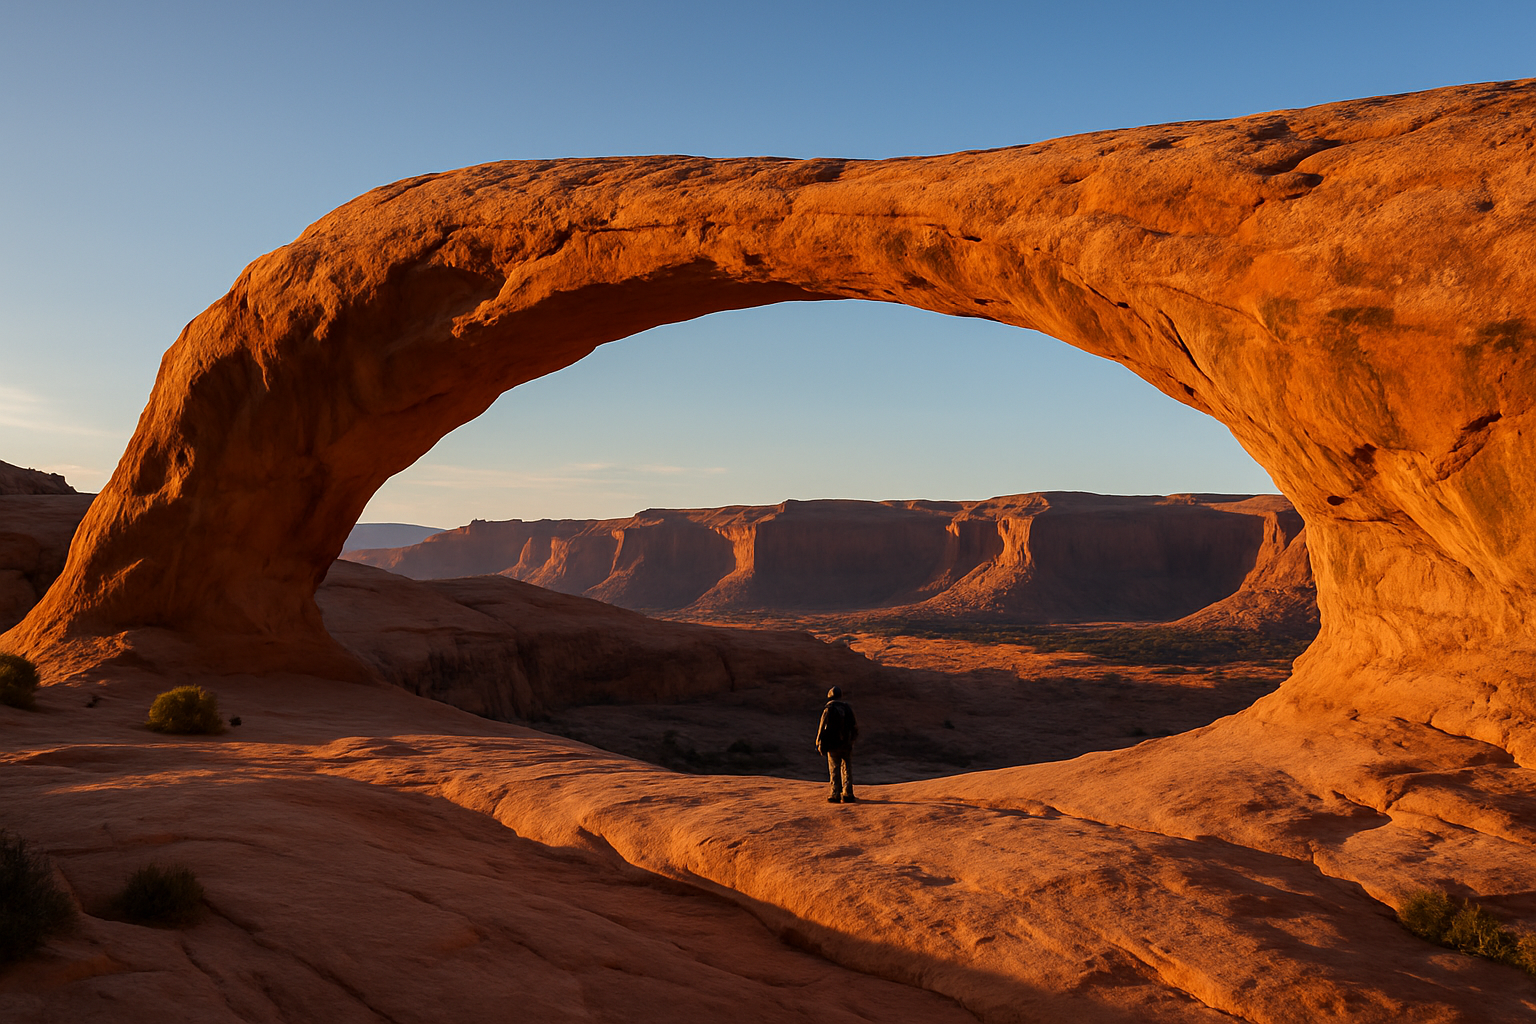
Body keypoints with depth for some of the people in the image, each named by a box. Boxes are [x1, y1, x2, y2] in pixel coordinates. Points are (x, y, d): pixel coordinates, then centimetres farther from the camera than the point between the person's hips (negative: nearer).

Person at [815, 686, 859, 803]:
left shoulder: (828, 710, -10)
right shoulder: (848, 708, 5)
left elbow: (822, 728, -9)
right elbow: (854, 726, 11)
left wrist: (819, 745, -2)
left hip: (833, 745, -4)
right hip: (846, 745, 4)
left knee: (834, 770, 1)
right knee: (847, 769, 11)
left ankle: (835, 795, 1)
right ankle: (847, 795, 11)